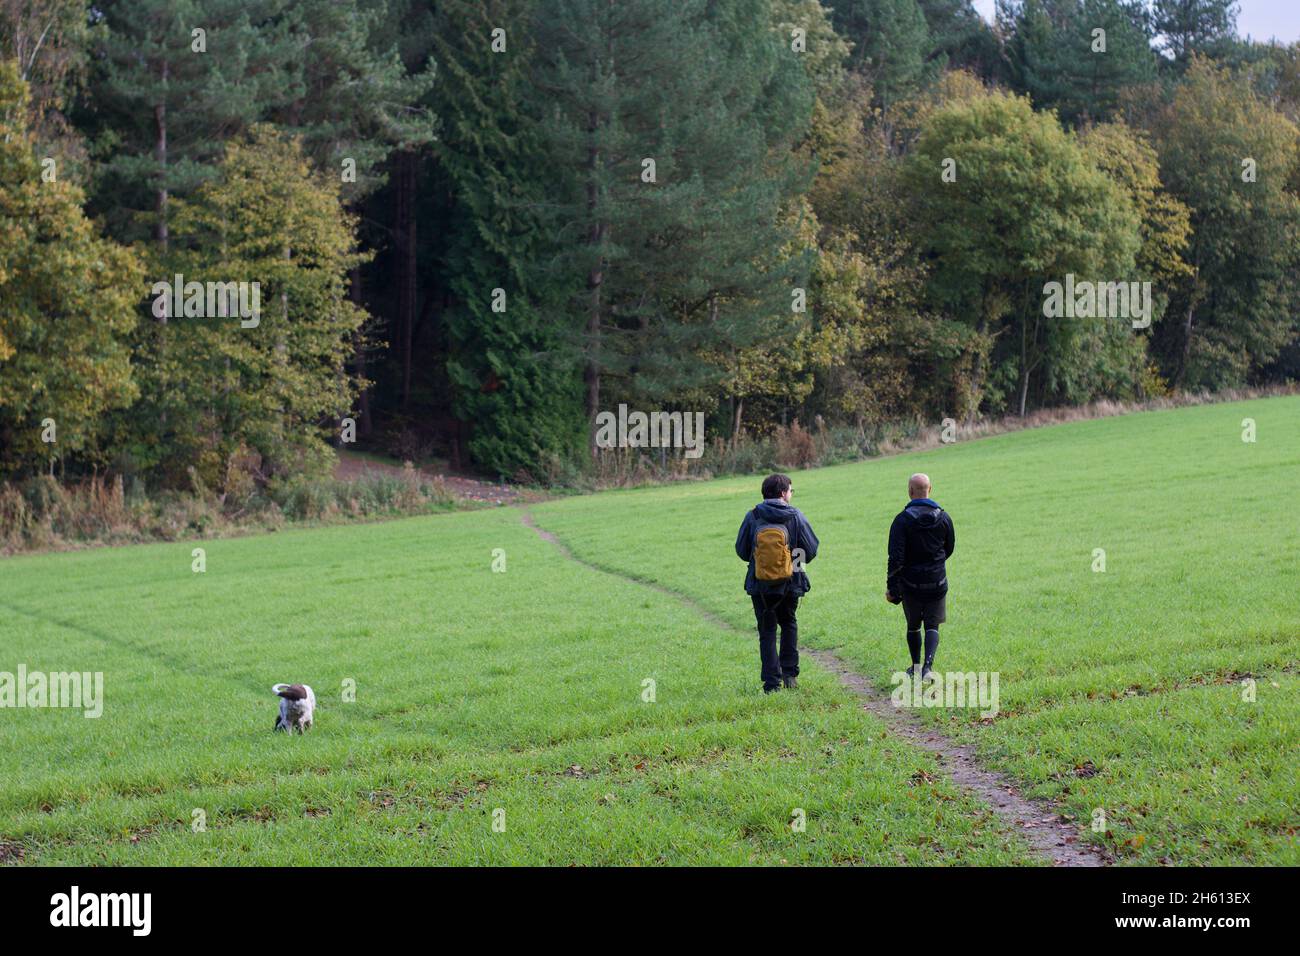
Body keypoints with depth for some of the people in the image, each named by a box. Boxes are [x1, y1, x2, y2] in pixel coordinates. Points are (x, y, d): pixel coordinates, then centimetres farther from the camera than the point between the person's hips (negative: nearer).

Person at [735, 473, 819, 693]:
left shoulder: (752, 517, -6)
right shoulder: (795, 516, -8)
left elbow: (741, 551, 0)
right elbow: (811, 550, -4)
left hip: (760, 586, 0)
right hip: (790, 584, 0)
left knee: (767, 632, 8)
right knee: (789, 624, 23)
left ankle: (772, 681, 2)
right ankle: (789, 673, 16)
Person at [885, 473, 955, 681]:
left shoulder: (902, 520, -12)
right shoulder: (943, 518, -2)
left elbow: (896, 558, -16)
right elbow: (949, 549, 13)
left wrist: (891, 586, -10)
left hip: (911, 584, -1)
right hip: (937, 582, 1)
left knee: (913, 626, 17)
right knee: (932, 627, 5)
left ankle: (915, 667, 27)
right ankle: (928, 666, -14)